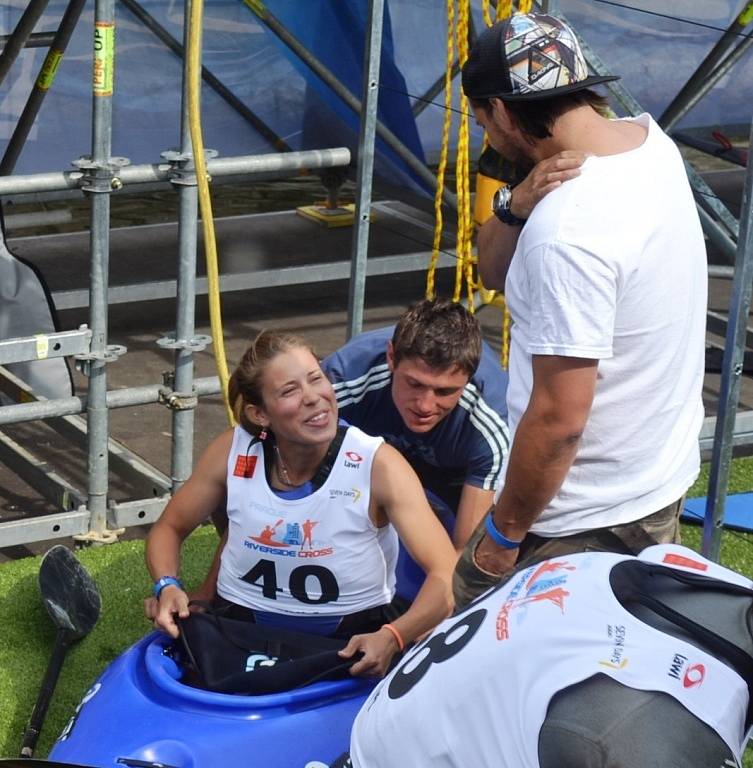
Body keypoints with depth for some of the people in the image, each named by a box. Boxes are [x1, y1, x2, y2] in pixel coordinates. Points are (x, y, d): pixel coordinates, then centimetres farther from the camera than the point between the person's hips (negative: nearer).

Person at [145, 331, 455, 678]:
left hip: (352, 639, -2)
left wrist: (392, 637, -37)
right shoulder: (232, 451, -5)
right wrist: (167, 587, -9)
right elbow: (169, 528, 12)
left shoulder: (378, 465, -13)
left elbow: (448, 574, -19)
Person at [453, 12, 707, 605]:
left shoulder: (567, 231, -29)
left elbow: (559, 418, -26)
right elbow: (496, 273, 5)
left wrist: (503, 535, -13)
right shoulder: (650, 141, -1)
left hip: (582, 526, -9)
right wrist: (515, 207, -16)